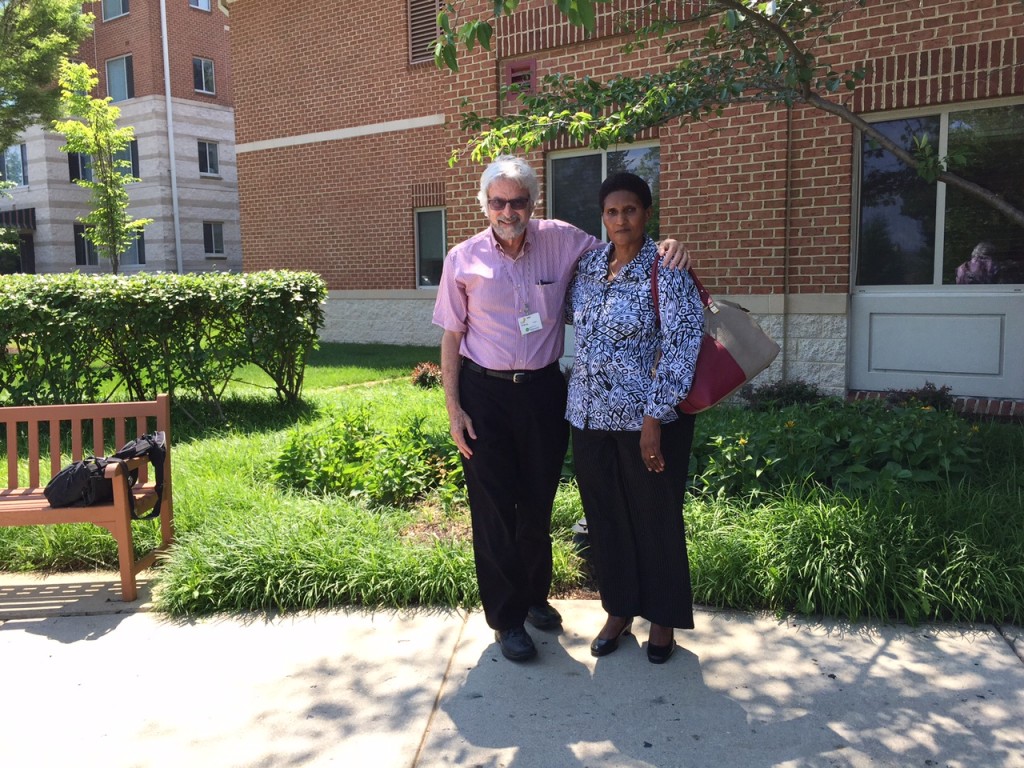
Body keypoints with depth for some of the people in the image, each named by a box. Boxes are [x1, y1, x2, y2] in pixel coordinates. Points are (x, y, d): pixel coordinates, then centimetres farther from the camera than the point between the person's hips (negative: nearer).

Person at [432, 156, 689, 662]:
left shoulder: (560, 241, -2)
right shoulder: (463, 259, -4)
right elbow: (451, 338, 0)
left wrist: (664, 247, -11)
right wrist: (453, 409, -5)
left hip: (543, 391, 2)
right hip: (484, 394, -1)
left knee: (539, 503, 14)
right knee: (494, 506, 5)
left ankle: (535, 595, 37)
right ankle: (506, 618, 21)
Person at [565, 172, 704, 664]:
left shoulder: (664, 269, -12)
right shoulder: (588, 264, 5)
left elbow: (681, 346, -17)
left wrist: (654, 419, -20)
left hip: (647, 417, -5)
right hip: (590, 414, 5)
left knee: (655, 515, 9)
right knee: (604, 513, 14)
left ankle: (663, 618, 29)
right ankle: (619, 609, 33)